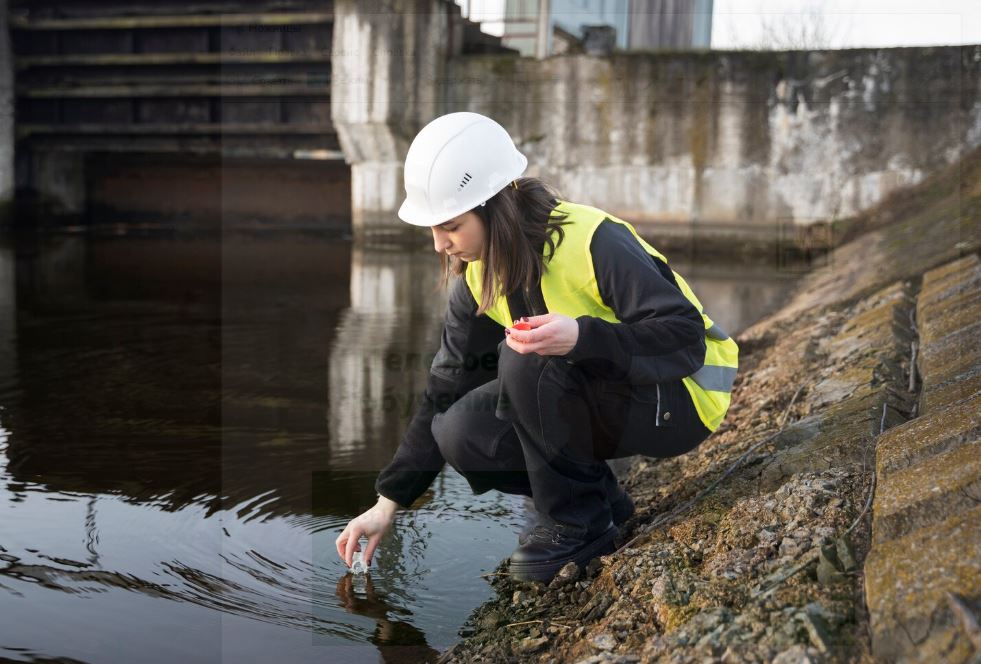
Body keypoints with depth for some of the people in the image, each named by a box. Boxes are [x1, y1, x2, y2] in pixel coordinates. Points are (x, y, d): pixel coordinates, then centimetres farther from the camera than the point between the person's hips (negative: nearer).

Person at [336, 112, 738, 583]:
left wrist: (580, 337, -46)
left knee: (527, 359, -31)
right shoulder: (478, 278, -4)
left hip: (677, 401, -7)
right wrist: (388, 504, -1)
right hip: (599, 400, 7)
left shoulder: (593, 241, -26)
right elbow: (446, 392, 1)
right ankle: (600, 498, 4)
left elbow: (686, 338, -29)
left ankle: (579, 524, -14)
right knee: (460, 434, -14)